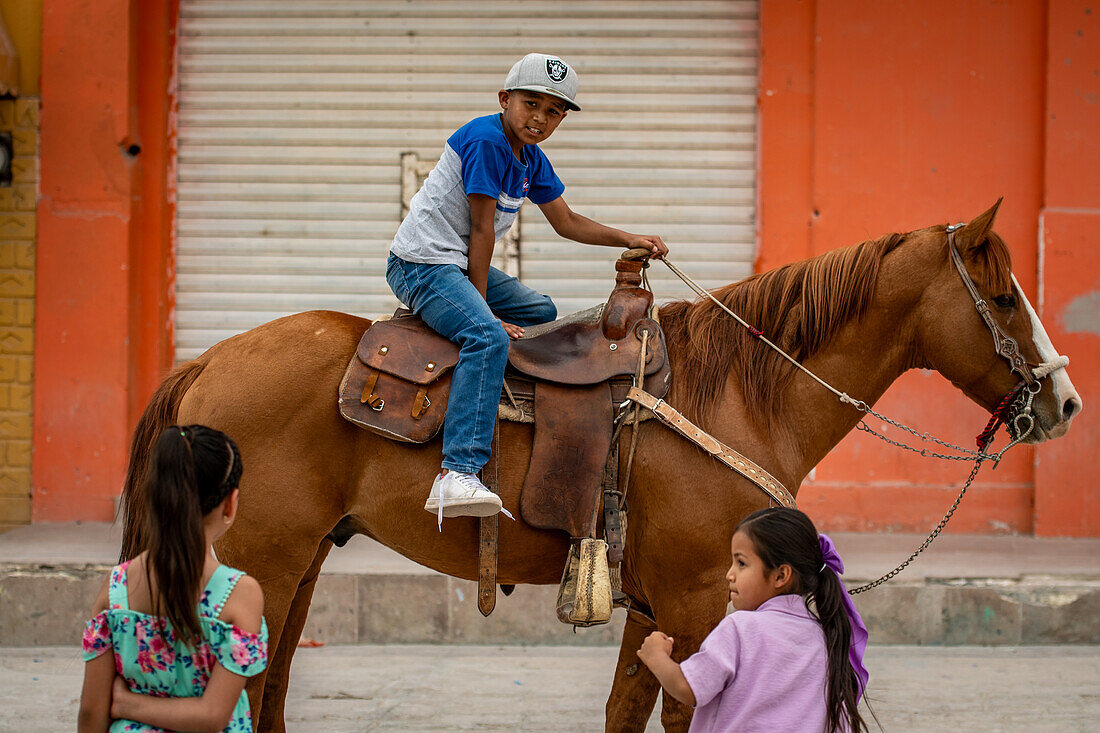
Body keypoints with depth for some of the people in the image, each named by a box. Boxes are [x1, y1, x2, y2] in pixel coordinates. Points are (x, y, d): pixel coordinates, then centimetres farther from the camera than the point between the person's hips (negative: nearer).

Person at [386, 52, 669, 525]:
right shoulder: (485, 140, -16)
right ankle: (456, 476, -44)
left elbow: (566, 222, 23)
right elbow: (482, 229, -17)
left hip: (457, 264, 10)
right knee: (488, 339, -32)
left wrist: (629, 239, 14)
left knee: (541, 311, 24)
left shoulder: (531, 161, 12)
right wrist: (484, 307, -15)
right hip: (421, 264, -10)